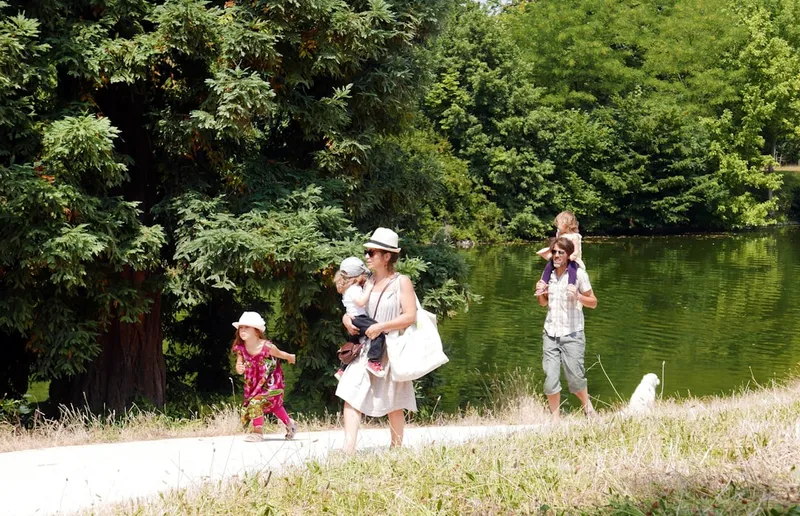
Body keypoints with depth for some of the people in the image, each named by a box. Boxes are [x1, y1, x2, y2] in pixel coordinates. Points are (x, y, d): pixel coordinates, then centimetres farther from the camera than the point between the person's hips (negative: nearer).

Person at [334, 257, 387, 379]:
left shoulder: (348, 289, 18)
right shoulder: (354, 289, -14)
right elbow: (361, 302, -28)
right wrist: (368, 289, -20)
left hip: (353, 320, 11)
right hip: (358, 318, -11)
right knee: (379, 333, -25)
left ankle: (342, 370, 36)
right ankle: (373, 361, -30)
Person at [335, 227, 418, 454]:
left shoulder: (401, 282, -4)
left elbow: (410, 316, -12)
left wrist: (381, 327, -19)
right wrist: (347, 319, 0)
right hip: (365, 350, 5)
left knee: (393, 405, 7)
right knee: (350, 395, -13)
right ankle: (348, 450, -19)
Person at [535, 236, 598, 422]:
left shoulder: (578, 274, -6)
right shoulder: (548, 273, 8)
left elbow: (593, 303, -1)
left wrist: (578, 296, -20)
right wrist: (540, 293, 0)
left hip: (572, 335, -4)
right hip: (550, 334, 4)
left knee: (575, 378, -2)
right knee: (550, 378, -2)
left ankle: (587, 406, 26)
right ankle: (555, 419, 10)